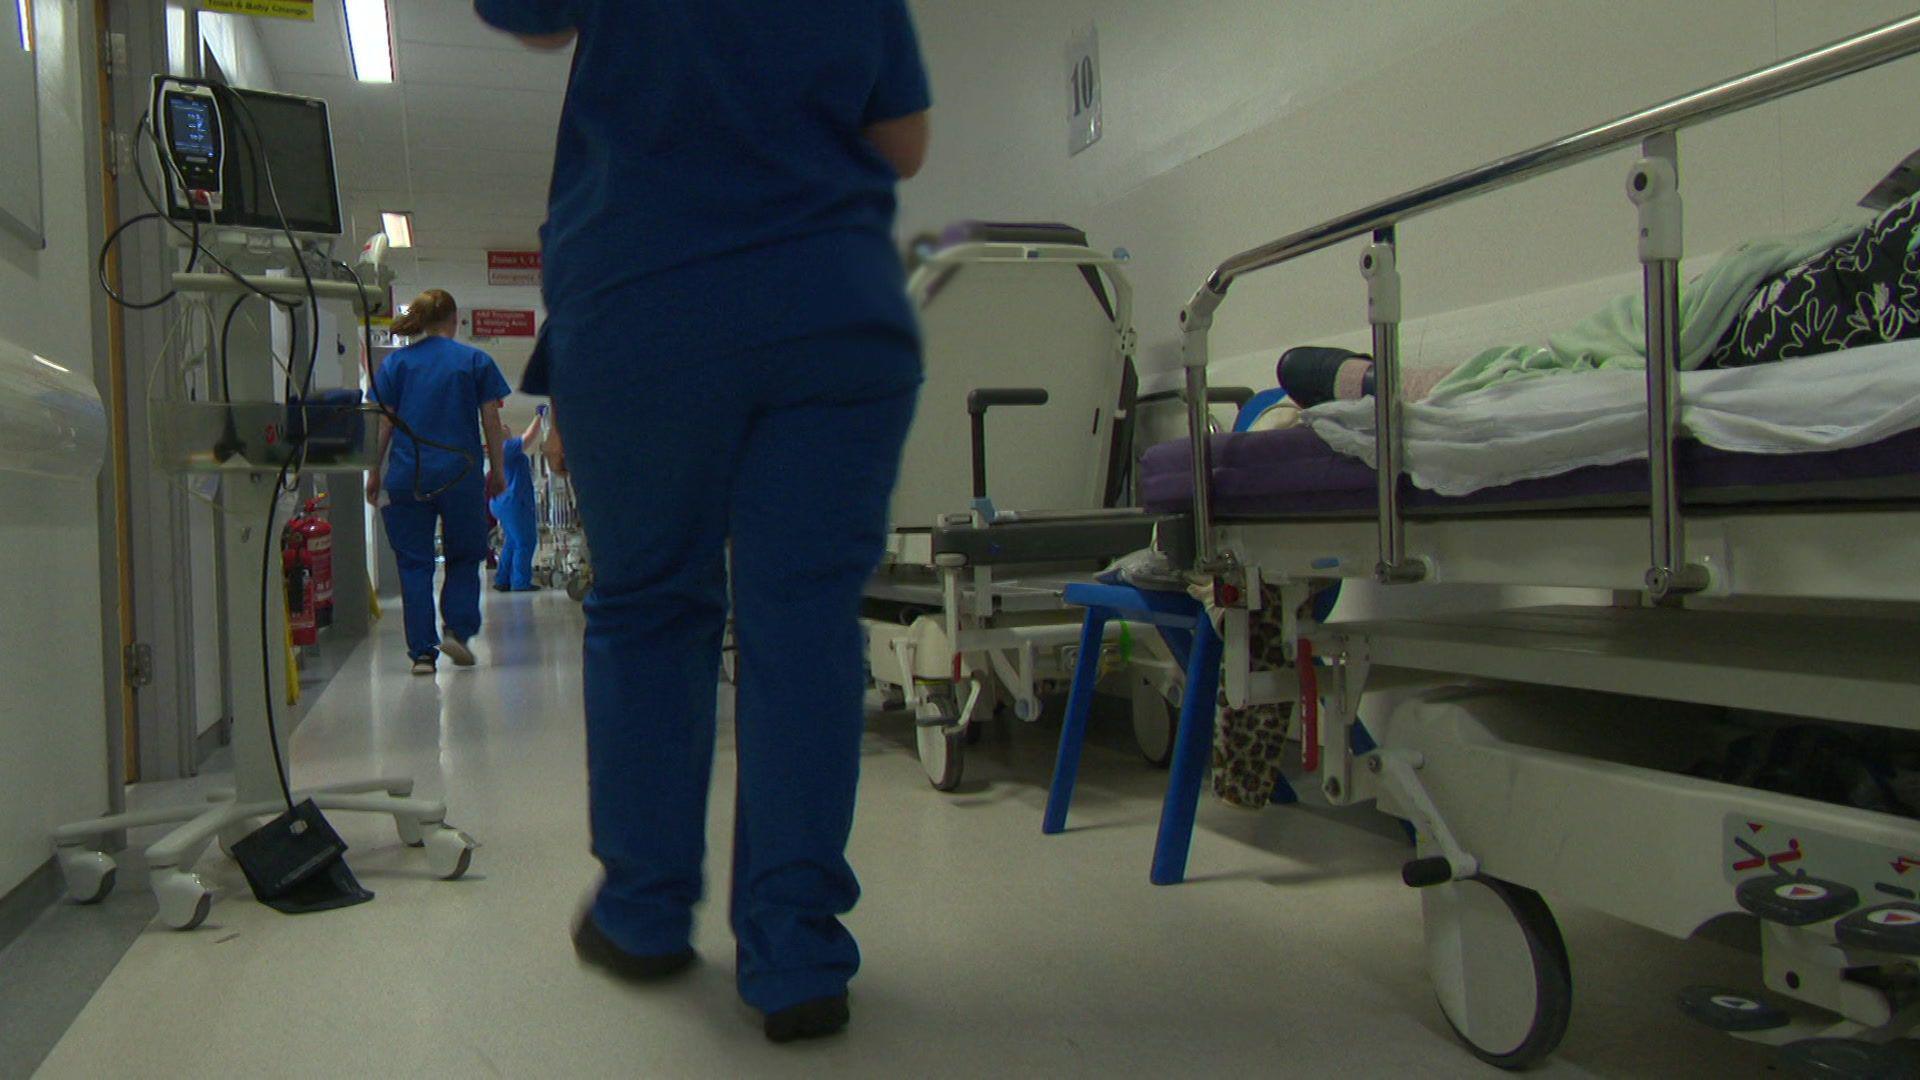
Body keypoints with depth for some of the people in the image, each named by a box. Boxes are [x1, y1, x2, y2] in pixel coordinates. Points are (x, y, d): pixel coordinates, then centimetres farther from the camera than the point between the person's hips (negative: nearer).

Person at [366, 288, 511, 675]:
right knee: (464, 557, 15)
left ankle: (422, 652, 3)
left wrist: (375, 471, 11)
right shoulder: (476, 361, 3)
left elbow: (384, 422, 4)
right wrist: (497, 470, 10)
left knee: (414, 563, 5)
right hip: (460, 474, -1)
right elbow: (491, 421, 2)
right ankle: (458, 630, -2)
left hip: (407, 476, 1)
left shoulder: (396, 363, 6)